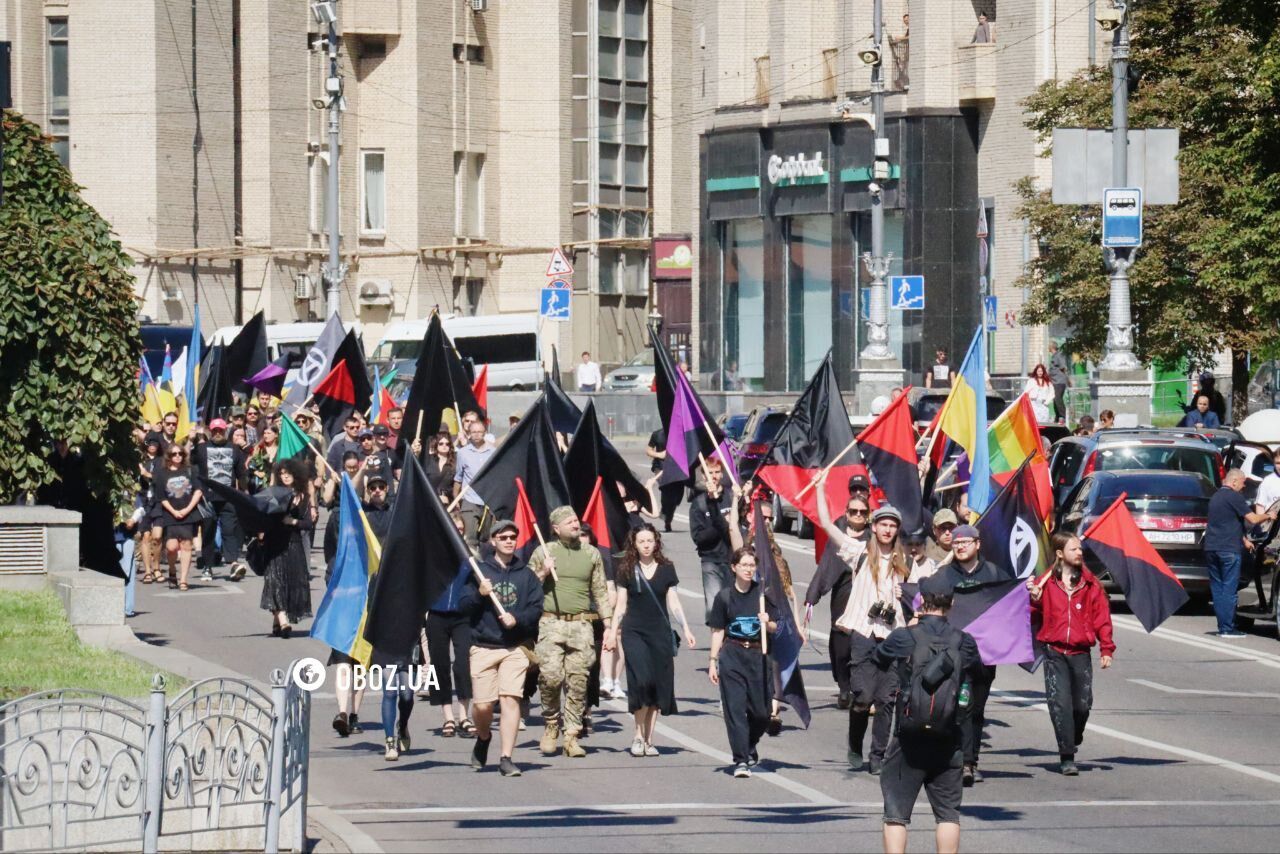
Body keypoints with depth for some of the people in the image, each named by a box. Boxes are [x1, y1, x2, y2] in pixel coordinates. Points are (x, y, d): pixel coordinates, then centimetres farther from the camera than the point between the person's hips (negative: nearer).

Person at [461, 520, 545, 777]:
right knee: (483, 705, -3)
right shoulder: (479, 570, 6)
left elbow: (536, 608, 5)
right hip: (483, 647, 0)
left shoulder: (526, 574, 10)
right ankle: (483, 738, 31)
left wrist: (517, 619, -12)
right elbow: (463, 606, 3)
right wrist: (479, 594, -15)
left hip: (516, 647, 0)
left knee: (510, 698, -14)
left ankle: (506, 758, -12)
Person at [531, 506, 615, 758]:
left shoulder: (591, 555, 14)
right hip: (550, 624, -2)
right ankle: (551, 726, 5)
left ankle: (571, 735, 2)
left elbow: (601, 593, 16)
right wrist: (543, 573, -7)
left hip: (581, 626, 2)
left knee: (578, 682, -3)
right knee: (550, 676, -15)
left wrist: (609, 627, 11)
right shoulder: (543, 552, 8)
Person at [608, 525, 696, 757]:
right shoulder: (627, 570, 3)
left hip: (660, 633, 2)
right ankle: (638, 736, -6)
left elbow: (674, 603, 9)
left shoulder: (666, 569, 5)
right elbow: (621, 605, 7)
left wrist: (686, 629, 3)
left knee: (658, 686, 0)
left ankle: (648, 740, 7)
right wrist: (613, 632, 2)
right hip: (634, 632, -2)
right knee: (642, 680, -17)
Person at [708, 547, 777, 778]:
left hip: (757, 655, 1)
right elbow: (717, 631, 6)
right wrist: (713, 661, 2)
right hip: (732, 655, -1)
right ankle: (741, 760, -4)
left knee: (761, 711, 3)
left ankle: (749, 748, 31)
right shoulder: (725, 596, 1)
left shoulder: (763, 594, 2)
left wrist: (767, 622, -15)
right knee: (735, 708, -7)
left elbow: (775, 627, 7)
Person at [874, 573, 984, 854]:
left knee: (896, 813, 6)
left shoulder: (903, 637, -8)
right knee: (948, 812, 10)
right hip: (948, 741, 2)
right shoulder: (963, 641, -2)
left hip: (909, 740, -2)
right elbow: (978, 670, 16)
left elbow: (879, 656, 12)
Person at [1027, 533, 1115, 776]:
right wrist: (1034, 600, -13)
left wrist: (1106, 648, 0)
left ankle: (1074, 741, 27)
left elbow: (1102, 617, 7)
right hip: (1054, 652, -1)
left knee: (1082, 704, -2)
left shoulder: (1091, 584, 8)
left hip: (1081, 653, 1)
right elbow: (1033, 617, 7)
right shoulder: (1045, 583, 6)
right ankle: (1067, 758, -9)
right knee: (1060, 703, -11)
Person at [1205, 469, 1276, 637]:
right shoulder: (1234, 497, -9)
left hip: (1211, 548, 8)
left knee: (1217, 587, 9)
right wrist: (1268, 516, 6)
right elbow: (1252, 519, -13)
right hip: (1229, 549, -8)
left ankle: (1223, 627, 10)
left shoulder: (1216, 497, 19)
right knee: (1229, 588, -5)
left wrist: (1244, 540, 33)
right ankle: (1227, 628, -5)